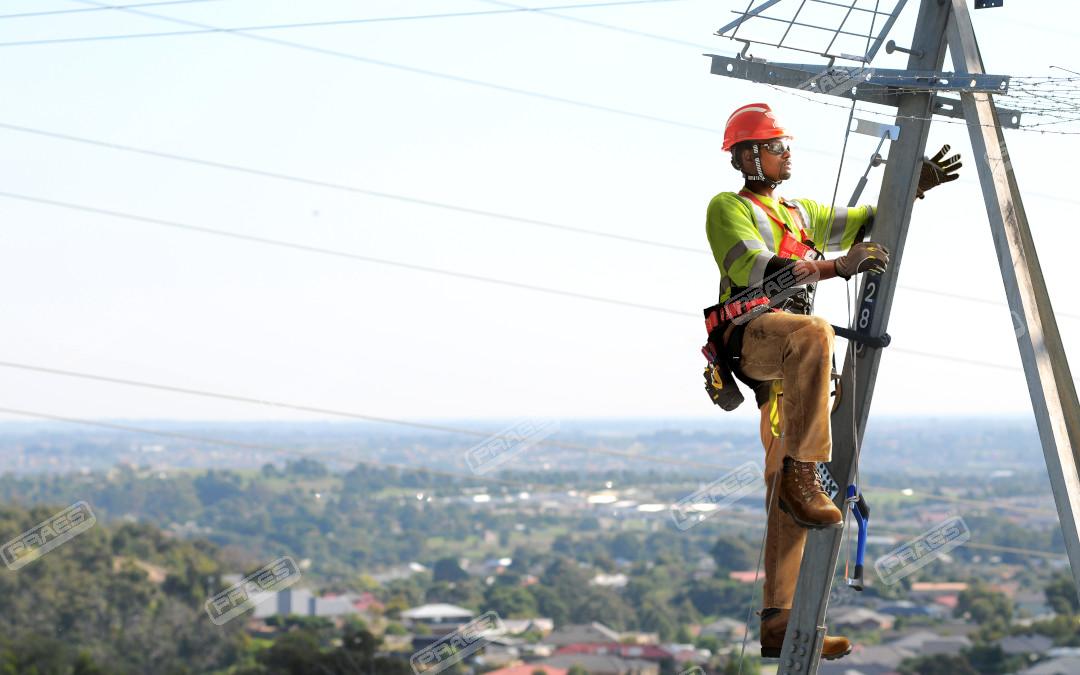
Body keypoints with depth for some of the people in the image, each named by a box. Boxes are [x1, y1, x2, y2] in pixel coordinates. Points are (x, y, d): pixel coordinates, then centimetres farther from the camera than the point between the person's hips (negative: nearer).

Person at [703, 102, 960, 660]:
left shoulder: (798, 213, 29)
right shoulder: (727, 209, 4)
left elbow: (866, 223, 33)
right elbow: (759, 270, -13)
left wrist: (914, 190, 16)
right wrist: (836, 266, -25)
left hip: (789, 358, 8)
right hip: (750, 333, -7)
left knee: (786, 493, 0)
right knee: (814, 333, -41)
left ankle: (779, 624, -2)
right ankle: (801, 477, -41)